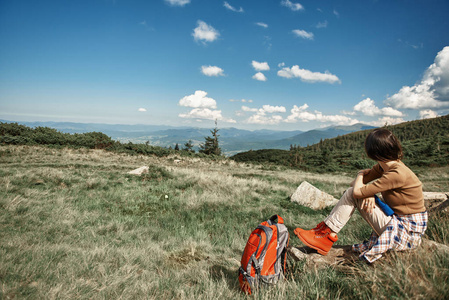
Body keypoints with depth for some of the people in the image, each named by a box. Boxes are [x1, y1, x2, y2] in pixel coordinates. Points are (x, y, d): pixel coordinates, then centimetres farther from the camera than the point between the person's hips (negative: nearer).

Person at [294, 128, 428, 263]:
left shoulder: (397, 174, -26)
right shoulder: (383, 166, 1)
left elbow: (358, 191, -25)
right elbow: (354, 184, 3)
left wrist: (360, 174, -4)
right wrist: (368, 193, -19)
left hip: (407, 231, -8)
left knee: (353, 194, -16)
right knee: (351, 191, -1)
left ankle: (327, 235, -6)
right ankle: (326, 229, 1)